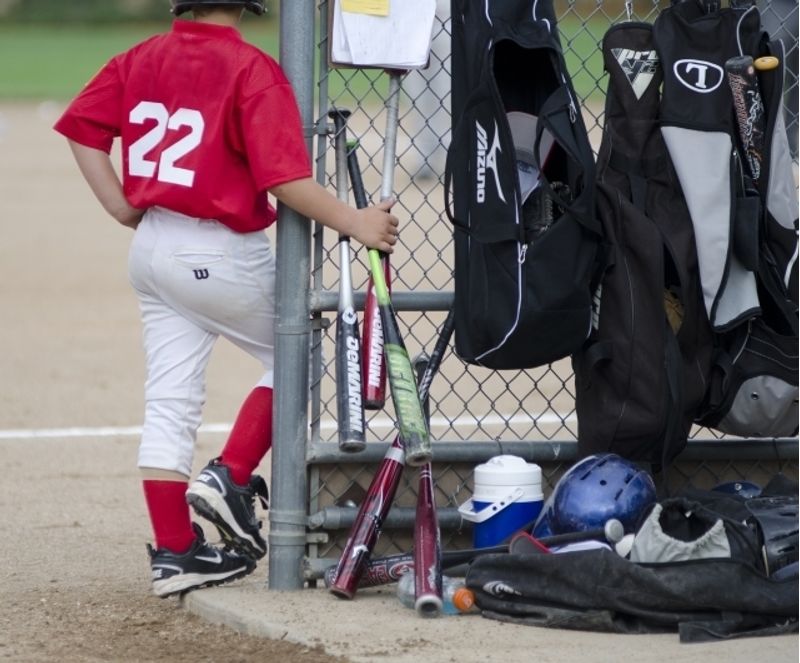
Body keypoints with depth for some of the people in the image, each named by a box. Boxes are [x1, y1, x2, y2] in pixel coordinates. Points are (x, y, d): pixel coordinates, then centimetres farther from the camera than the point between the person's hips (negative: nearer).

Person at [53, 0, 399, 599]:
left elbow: (82, 128, 6)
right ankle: (229, 479, 3)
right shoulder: (251, 68, -14)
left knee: (170, 403, 9)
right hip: (224, 253, -7)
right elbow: (283, 177, -21)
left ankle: (174, 552, 11)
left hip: (152, 249, 7)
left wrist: (123, 207, 9)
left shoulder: (141, 59, 6)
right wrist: (355, 224, -20)